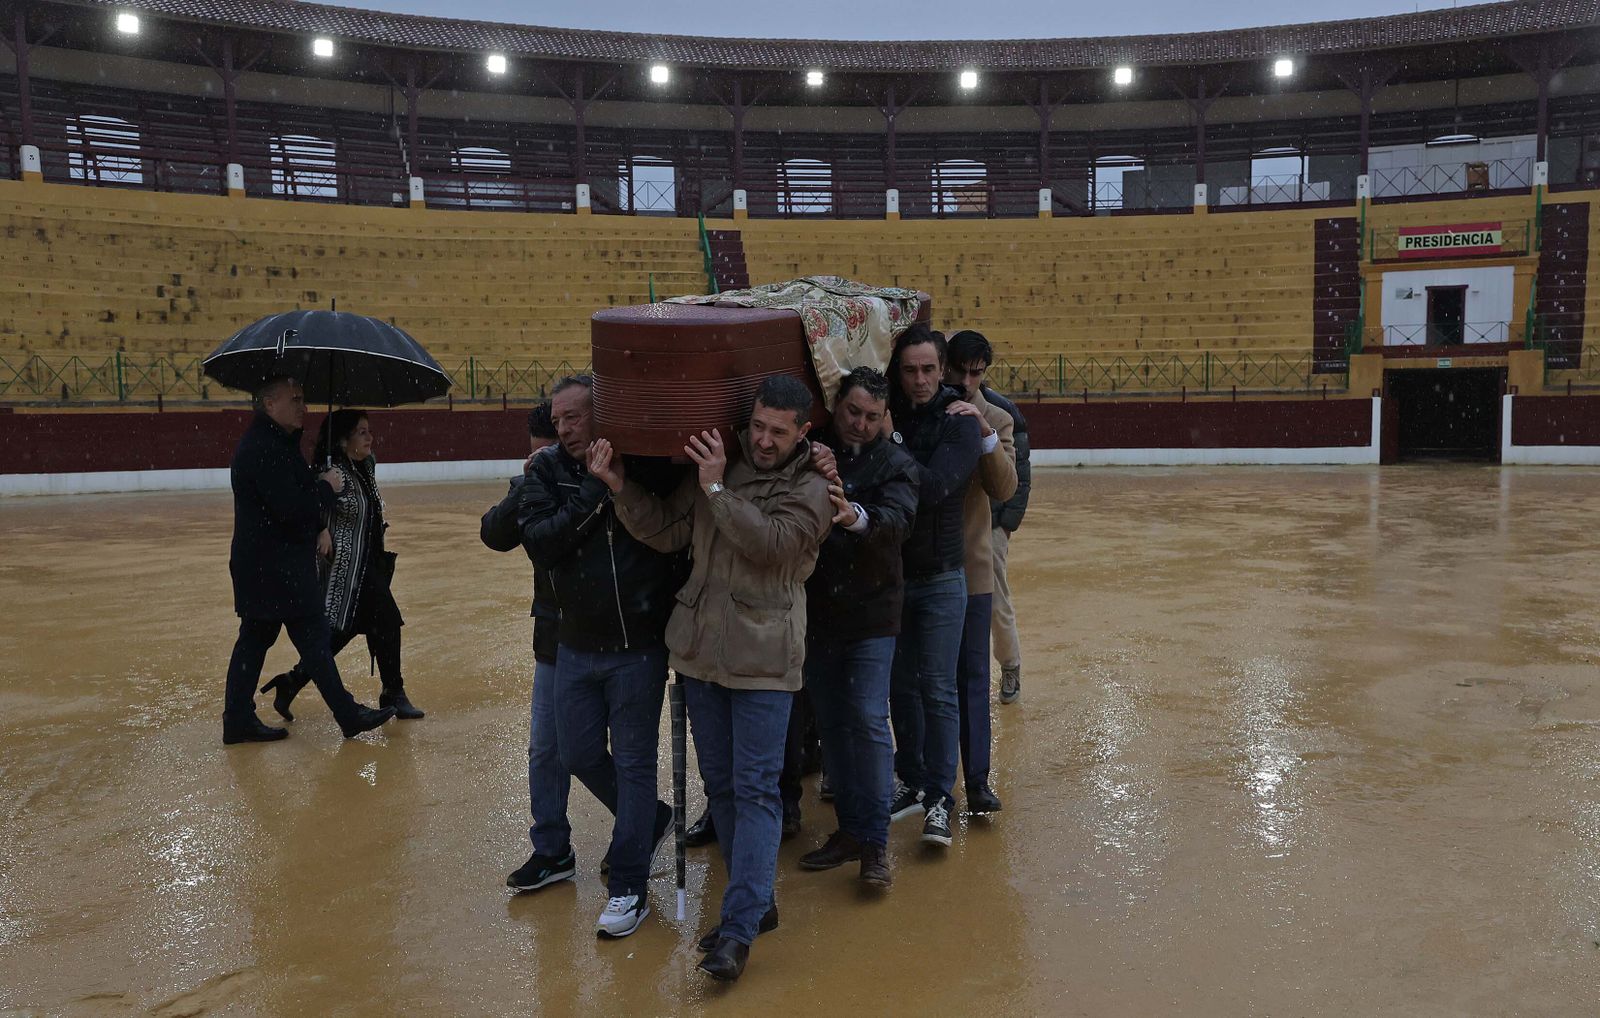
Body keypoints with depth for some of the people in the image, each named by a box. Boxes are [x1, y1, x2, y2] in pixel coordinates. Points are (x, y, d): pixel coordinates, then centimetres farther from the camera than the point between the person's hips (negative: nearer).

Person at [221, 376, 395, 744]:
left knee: (254, 640, 13)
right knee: (313, 638, 0)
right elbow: (293, 510, -26)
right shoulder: (264, 450, -21)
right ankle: (348, 716, 10)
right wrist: (327, 488, -11)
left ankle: (238, 720, 21)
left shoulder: (274, 442, 14)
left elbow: (298, 496, 18)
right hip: (277, 570, -10)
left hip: (260, 566, 10)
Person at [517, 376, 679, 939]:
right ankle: (649, 818, 42)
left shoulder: (647, 464, -11)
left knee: (633, 764, 5)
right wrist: (595, 491, -21)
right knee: (578, 754, 15)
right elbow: (538, 542, -15)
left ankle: (629, 887, 19)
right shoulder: (549, 469, -2)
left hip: (638, 645, -4)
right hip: (575, 643, 5)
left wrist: (622, 480, -24)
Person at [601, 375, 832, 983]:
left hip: (764, 658, -5)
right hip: (702, 651, 5)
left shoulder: (812, 489, -5)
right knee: (719, 785, 13)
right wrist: (621, 486, -8)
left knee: (755, 790, -4)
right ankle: (757, 902, 29)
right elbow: (667, 532, 4)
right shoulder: (715, 462, 7)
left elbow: (769, 543, -21)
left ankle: (738, 929, 1)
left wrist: (717, 489, -19)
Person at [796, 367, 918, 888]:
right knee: (831, 725, 11)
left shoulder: (895, 463, -5)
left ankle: (875, 842, 4)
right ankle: (849, 829, 24)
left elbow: (896, 521, -24)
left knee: (869, 722, -7)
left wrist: (857, 517, -46)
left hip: (870, 615, -3)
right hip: (815, 612, 3)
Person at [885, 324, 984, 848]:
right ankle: (912, 782, 29)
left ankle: (939, 798, 9)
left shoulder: (960, 422, -10)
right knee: (901, 686, 14)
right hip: (889, 573, 4)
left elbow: (933, 486, -24)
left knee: (938, 691, 0)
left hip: (939, 578, -3)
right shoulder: (884, 415, 0)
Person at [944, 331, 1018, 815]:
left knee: (972, 675, 3)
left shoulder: (996, 420, 2)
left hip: (969, 564, 0)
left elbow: (1004, 488, -12)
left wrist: (985, 434, -26)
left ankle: (977, 781, 9)